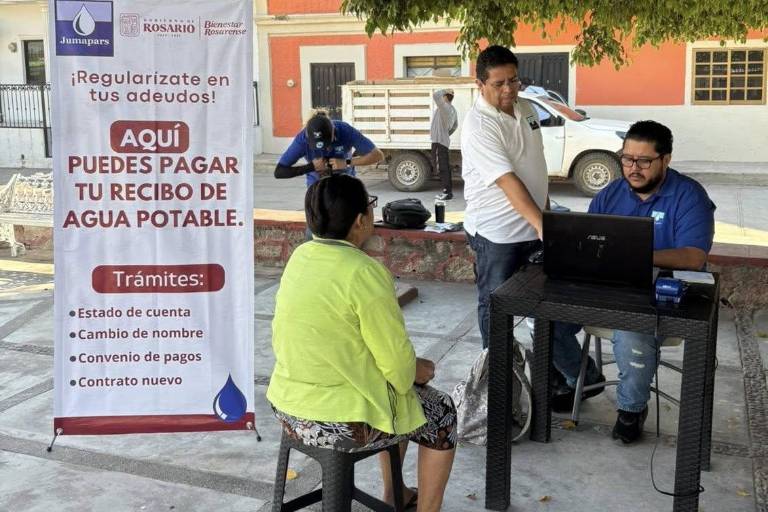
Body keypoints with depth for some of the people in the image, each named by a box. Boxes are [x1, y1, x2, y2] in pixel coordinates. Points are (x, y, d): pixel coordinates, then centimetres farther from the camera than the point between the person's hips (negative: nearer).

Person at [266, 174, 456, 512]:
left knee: (401, 386, 31)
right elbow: (397, 365, -17)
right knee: (442, 412, 16)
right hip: (340, 421, -8)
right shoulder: (365, 272, -22)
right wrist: (421, 370, 6)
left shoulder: (300, 257, 1)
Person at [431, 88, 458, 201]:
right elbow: (455, 125, 26)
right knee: (445, 167, 14)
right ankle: (448, 191, 19)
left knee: (442, 167, -8)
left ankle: (447, 192, -8)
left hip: (439, 142, -10)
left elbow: (435, 95, -27)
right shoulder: (453, 109, 15)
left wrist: (445, 90, -12)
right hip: (444, 140, 10)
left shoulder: (444, 107, -15)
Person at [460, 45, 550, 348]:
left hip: (533, 226, 8)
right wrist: (541, 224, -35)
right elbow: (508, 181, -29)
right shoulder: (478, 127, -21)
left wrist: (546, 209, 19)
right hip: (497, 232, -8)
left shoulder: (526, 109, 6)